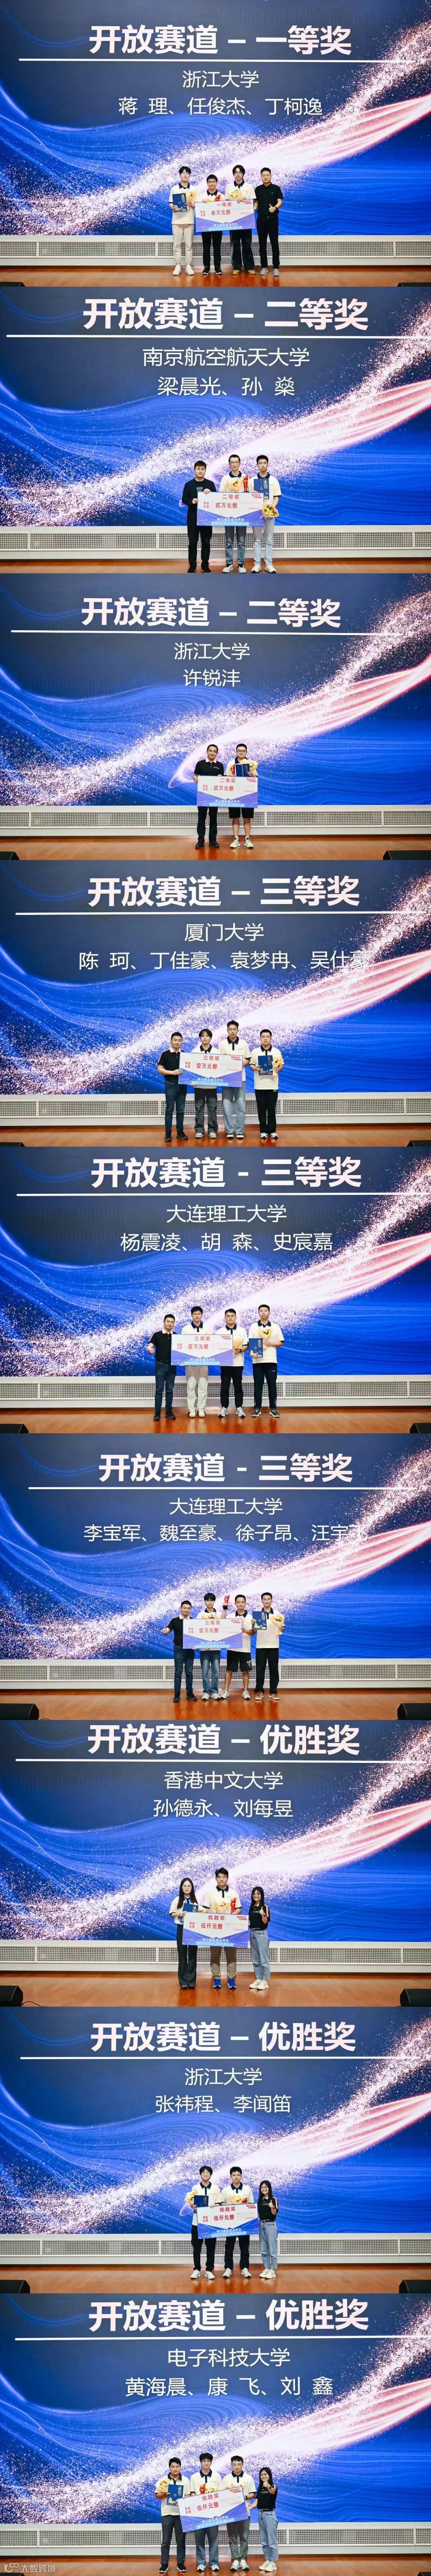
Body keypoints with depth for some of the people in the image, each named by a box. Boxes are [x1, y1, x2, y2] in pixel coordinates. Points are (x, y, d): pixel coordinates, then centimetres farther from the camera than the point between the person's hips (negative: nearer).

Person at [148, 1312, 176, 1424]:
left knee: (170, 1390, 7)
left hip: (172, 1366, 2)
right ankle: (157, 1412, 2)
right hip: (160, 1365, -2)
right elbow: (150, 1346, -9)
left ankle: (169, 1411, 13)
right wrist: (150, 1350, -33)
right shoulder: (157, 1335, -1)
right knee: (159, 1389, -1)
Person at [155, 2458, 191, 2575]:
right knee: (166, 2541, 1)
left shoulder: (186, 2481, 4)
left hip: (181, 2514, 1)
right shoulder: (163, 2480, 1)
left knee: (181, 2540, 4)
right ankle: (164, 2564, 7)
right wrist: (163, 2495, -20)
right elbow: (157, 2495, 1)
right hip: (167, 2514, -1)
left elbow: (190, 2496, 7)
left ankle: (181, 2563, 13)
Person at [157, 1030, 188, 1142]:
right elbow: (160, 1070, -5)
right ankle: (168, 1133, 2)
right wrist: (173, 1072, -17)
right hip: (171, 1084, -3)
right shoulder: (165, 1054, -2)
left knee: (181, 1110, 8)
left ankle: (180, 1132, 14)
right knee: (170, 1110, -1)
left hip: (183, 1085, 3)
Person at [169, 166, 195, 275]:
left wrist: (193, 205, -13)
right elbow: (171, 204, 6)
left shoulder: (194, 189, 6)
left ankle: (189, 266, 5)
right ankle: (178, 266, 4)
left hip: (189, 220, 0)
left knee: (189, 245, 0)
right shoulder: (174, 189, 5)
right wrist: (173, 207, -16)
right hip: (177, 220, 0)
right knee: (177, 244, 0)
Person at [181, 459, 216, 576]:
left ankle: (205, 565, 12)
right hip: (193, 517, -1)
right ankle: (192, 566, 8)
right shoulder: (189, 484, 3)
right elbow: (184, 499, 2)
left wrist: (210, 494, -17)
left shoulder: (211, 484, 5)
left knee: (206, 542, 4)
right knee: (193, 542, 2)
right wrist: (191, 501, -19)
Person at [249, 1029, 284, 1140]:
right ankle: (263, 1131, 9)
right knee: (262, 1109, 2)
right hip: (260, 1086, 0)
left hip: (273, 1085, 0)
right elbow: (251, 1064, 6)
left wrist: (278, 1069, -13)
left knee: (272, 1109, 1)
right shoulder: (255, 1052, 4)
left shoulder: (277, 1051, 4)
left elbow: (281, 1064, 7)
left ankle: (272, 1131, 8)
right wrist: (254, 1068, -15)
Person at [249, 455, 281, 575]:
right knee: (257, 541, 2)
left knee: (269, 541, 3)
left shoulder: (274, 480, 5)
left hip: (270, 514, 0)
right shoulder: (253, 480, 6)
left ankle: (268, 564, 6)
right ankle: (257, 564, 5)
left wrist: (273, 506, -13)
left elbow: (277, 497, 4)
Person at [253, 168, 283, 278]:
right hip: (261, 219, 3)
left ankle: (276, 267, 0)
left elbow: (280, 202, -4)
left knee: (275, 244, -3)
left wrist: (275, 208, -25)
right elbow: (256, 202, 12)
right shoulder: (258, 189, 8)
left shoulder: (276, 188, 0)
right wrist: (254, 208, -10)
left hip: (273, 219, -3)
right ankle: (264, 267, 11)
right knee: (262, 244, 4)